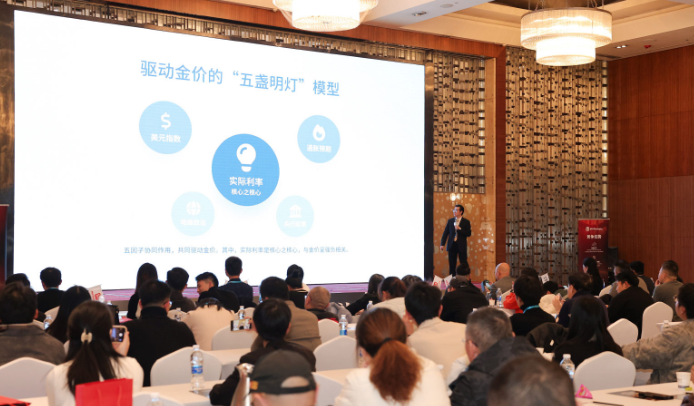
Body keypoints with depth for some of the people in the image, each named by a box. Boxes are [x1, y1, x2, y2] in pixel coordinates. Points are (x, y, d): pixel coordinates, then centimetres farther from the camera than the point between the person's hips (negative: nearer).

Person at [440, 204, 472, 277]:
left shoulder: (466, 222, 1)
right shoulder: (450, 221, 9)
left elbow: (469, 233, -7)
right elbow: (445, 233, 7)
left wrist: (459, 229, -18)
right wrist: (442, 244, -3)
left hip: (461, 246, -3)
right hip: (452, 245, 3)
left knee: (464, 265, -3)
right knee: (451, 265, 5)